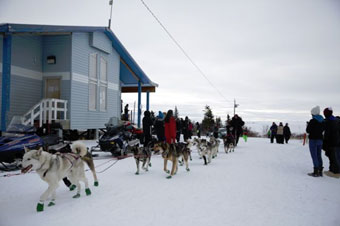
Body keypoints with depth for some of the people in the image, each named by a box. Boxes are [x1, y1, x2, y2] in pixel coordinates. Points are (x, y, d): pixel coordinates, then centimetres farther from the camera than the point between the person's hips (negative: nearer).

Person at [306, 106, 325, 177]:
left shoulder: (312, 121, -16)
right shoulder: (322, 121, 6)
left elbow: (308, 130, -12)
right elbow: (322, 130, 16)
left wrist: (308, 125, 5)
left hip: (313, 140, -7)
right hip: (320, 139, 7)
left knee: (314, 156, -4)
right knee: (319, 155, 14)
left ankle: (316, 172, -4)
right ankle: (320, 171, 18)